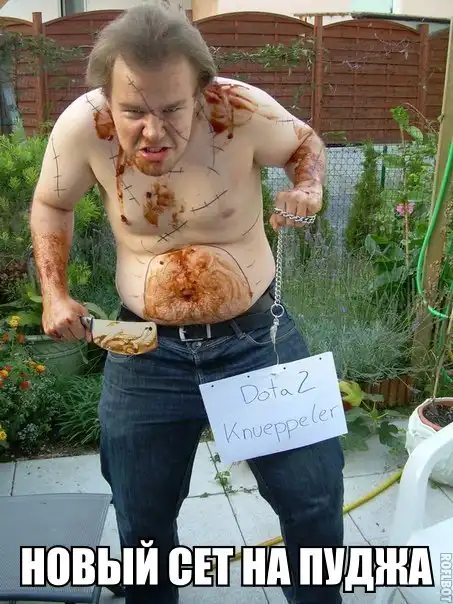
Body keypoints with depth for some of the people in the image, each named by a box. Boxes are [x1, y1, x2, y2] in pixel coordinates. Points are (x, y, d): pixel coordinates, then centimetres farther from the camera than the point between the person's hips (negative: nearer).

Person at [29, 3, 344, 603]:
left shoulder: (243, 109, -18)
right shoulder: (82, 126, -15)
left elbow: (306, 144, 4)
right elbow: (50, 205, 5)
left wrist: (308, 188, -18)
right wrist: (55, 295, -6)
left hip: (257, 335, 0)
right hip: (146, 351, 1)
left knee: (314, 494, 11)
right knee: (142, 518, 16)